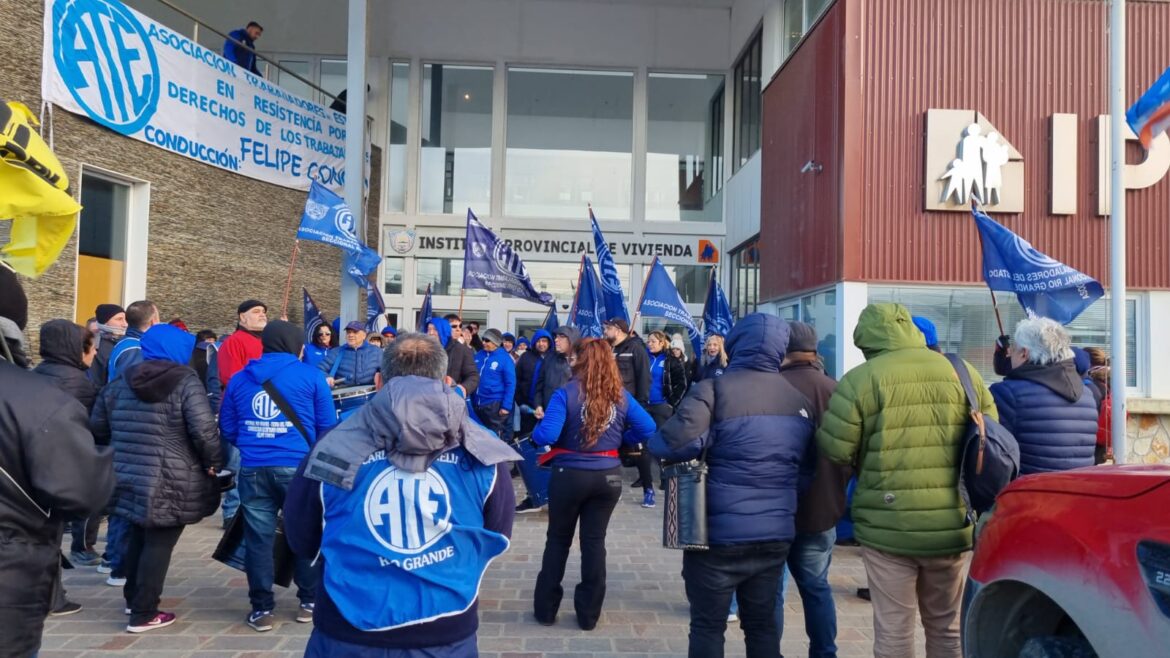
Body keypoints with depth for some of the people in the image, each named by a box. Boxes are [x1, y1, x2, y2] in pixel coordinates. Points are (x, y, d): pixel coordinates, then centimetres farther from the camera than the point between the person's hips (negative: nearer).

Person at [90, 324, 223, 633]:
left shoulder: (120, 382, 10)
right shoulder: (185, 382, -10)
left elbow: (98, 428, 16)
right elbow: (204, 430, -19)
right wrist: (214, 463, -4)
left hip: (130, 477, 7)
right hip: (172, 483, -7)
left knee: (139, 538, 23)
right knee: (159, 544, 4)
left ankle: (133, 597, 38)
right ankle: (143, 614, 11)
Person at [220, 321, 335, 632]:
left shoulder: (239, 379, 11)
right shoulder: (310, 376, -1)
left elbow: (227, 429, 16)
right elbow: (327, 425, 0)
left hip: (253, 468, 3)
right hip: (297, 467, -3)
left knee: (258, 538, 8)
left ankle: (261, 608, 14)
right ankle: (310, 602, 19)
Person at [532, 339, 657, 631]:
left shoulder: (566, 393, -14)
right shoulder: (621, 396, -1)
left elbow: (547, 435, -22)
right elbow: (648, 429, 0)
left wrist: (535, 432, -1)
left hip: (570, 475, -3)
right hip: (608, 476, 3)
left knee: (558, 541, 14)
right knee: (594, 542, 13)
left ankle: (546, 609, 24)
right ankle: (589, 614, 21)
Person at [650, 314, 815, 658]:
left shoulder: (715, 388, -13)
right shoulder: (799, 398, 6)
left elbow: (671, 442, -26)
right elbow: (806, 470, 13)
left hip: (720, 534, -5)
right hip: (776, 534, 5)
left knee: (708, 626, 10)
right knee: (763, 624, 19)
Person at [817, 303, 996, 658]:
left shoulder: (861, 380, -8)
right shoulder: (964, 373, 6)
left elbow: (833, 451, -7)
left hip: (888, 526, -4)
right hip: (952, 525, 4)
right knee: (946, 627, 21)